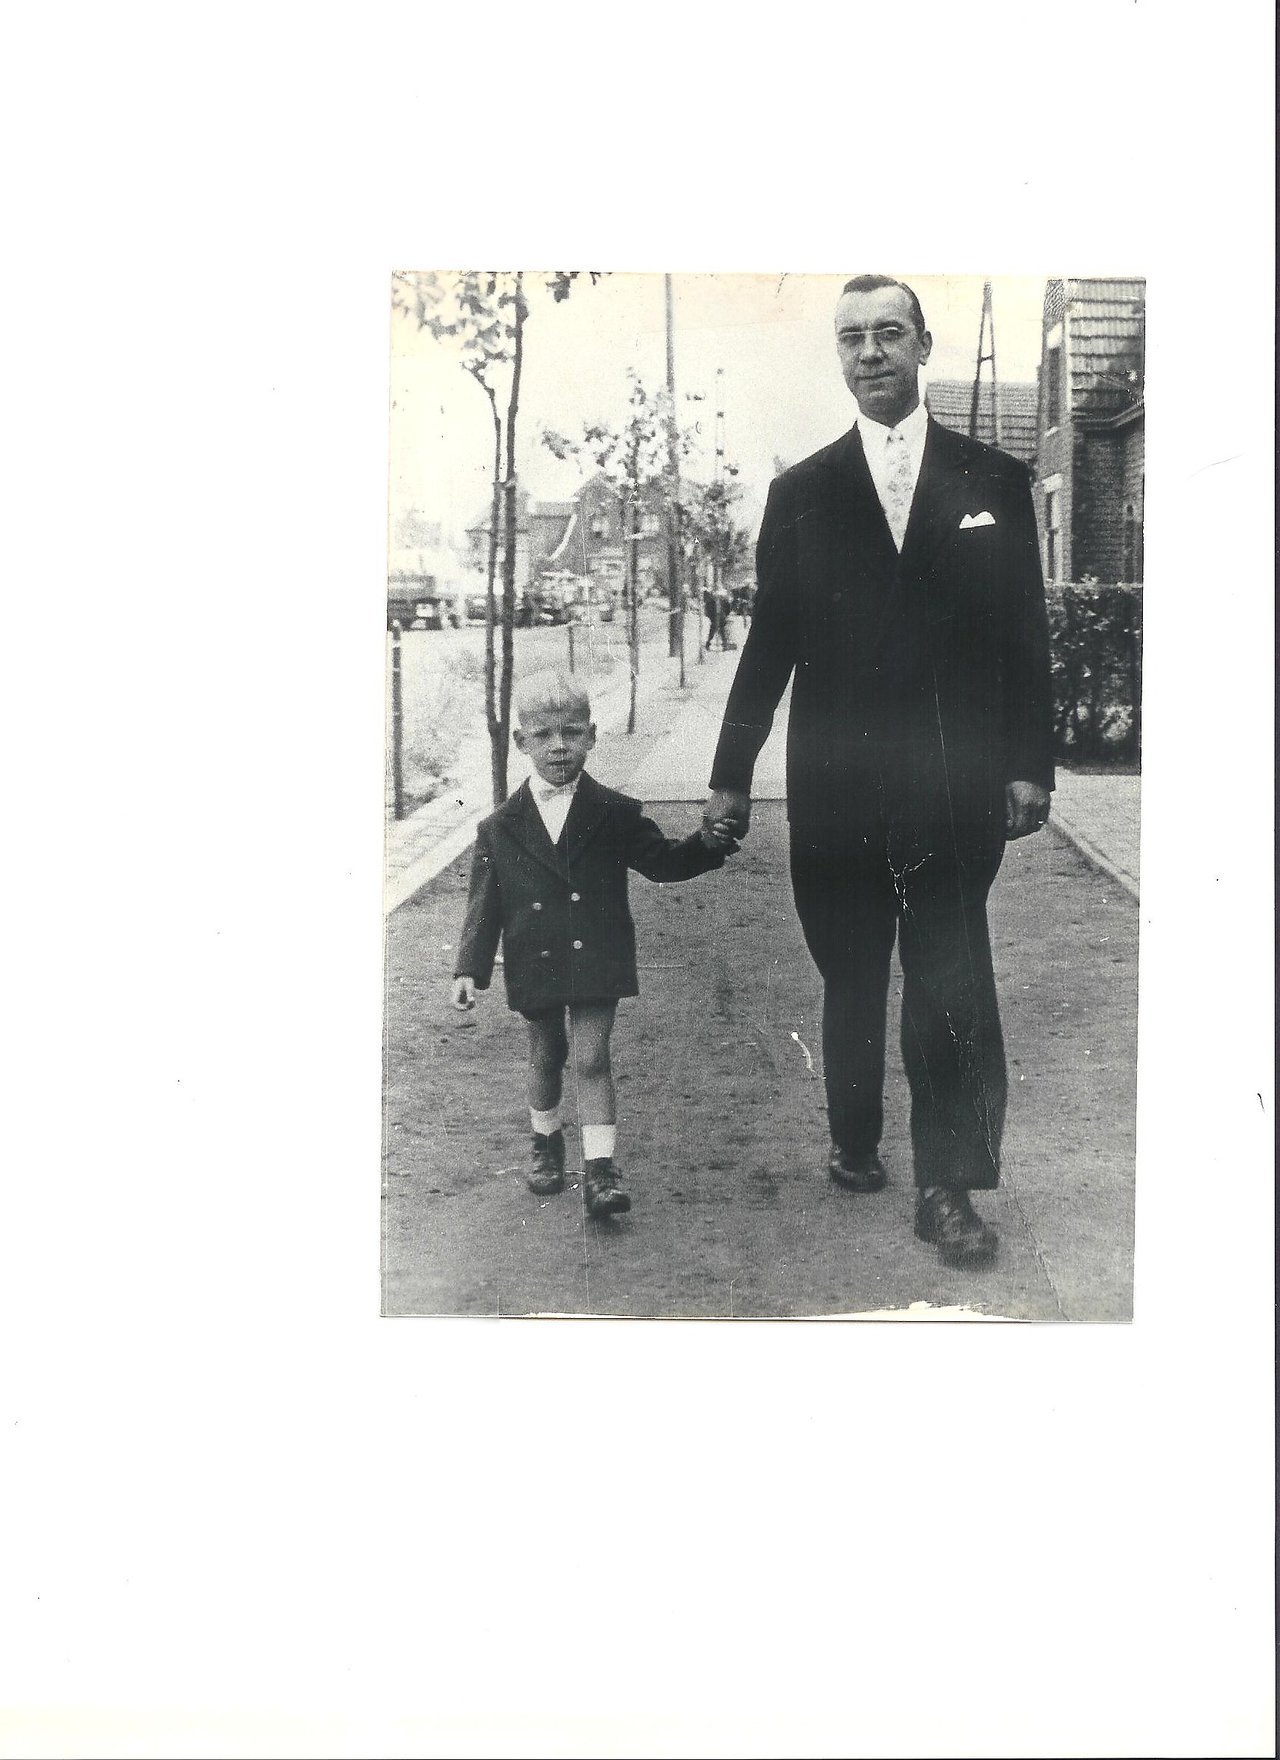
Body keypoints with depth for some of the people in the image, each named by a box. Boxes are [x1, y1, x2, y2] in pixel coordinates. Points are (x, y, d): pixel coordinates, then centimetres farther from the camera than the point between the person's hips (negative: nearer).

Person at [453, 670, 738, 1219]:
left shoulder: (615, 814, -1)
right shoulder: (500, 828, -1)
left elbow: (661, 861, 3)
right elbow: (486, 903, 1)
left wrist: (706, 844, -15)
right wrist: (469, 968, -4)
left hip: (597, 960, -1)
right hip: (535, 966, 2)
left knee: (591, 1055, -6)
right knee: (546, 1055, 16)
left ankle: (599, 1168, -4)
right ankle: (546, 1141, 39)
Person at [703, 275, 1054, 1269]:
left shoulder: (995, 482, 7)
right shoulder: (800, 494, 8)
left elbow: (1026, 635, 6)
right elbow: (770, 640, 8)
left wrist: (1029, 766, 0)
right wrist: (733, 772, 7)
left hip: (956, 787, -1)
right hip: (835, 786, 1)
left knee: (952, 988, -3)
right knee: (851, 982, 11)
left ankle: (949, 1189, 4)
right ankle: (854, 1145, 27)